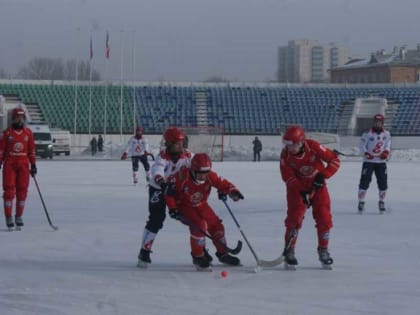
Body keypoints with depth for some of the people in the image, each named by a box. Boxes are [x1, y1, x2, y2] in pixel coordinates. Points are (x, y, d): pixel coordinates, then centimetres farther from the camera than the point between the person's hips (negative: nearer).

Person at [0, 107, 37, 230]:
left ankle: (19, 216, 12)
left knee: (22, 191, 1)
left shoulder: (28, 133, 7)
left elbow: (32, 150, 12)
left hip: (23, 165, 2)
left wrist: (33, 165, 10)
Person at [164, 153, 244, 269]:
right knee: (199, 225, -26)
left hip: (201, 205, 5)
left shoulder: (210, 176, -20)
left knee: (216, 224, 0)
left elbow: (223, 184, -20)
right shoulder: (182, 177, -30)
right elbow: (169, 193, -18)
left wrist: (233, 191, -41)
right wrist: (172, 209, -21)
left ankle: (222, 253, 21)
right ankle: (198, 256, -10)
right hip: (184, 206, -5)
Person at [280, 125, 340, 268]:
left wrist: (323, 175, -26)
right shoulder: (285, 155, -18)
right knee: (294, 217, -11)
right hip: (297, 187, 0)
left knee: (324, 218, -4)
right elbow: (288, 177, -15)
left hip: (317, 186, 0)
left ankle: (323, 251, 10)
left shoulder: (313, 147, -24)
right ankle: (289, 251, 1)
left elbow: (334, 160, -16)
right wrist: (302, 192, -26)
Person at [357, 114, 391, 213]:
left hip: (381, 162, 3)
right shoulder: (367, 133, -7)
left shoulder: (386, 134, 5)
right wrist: (366, 154, -23)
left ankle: (382, 202, 17)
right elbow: (362, 146, -6)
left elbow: (388, 144, 13)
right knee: (364, 181, -7)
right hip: (368, 161, -3)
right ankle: (361, 202, 1)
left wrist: (386, 152, -7)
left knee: (383, 182, 2)